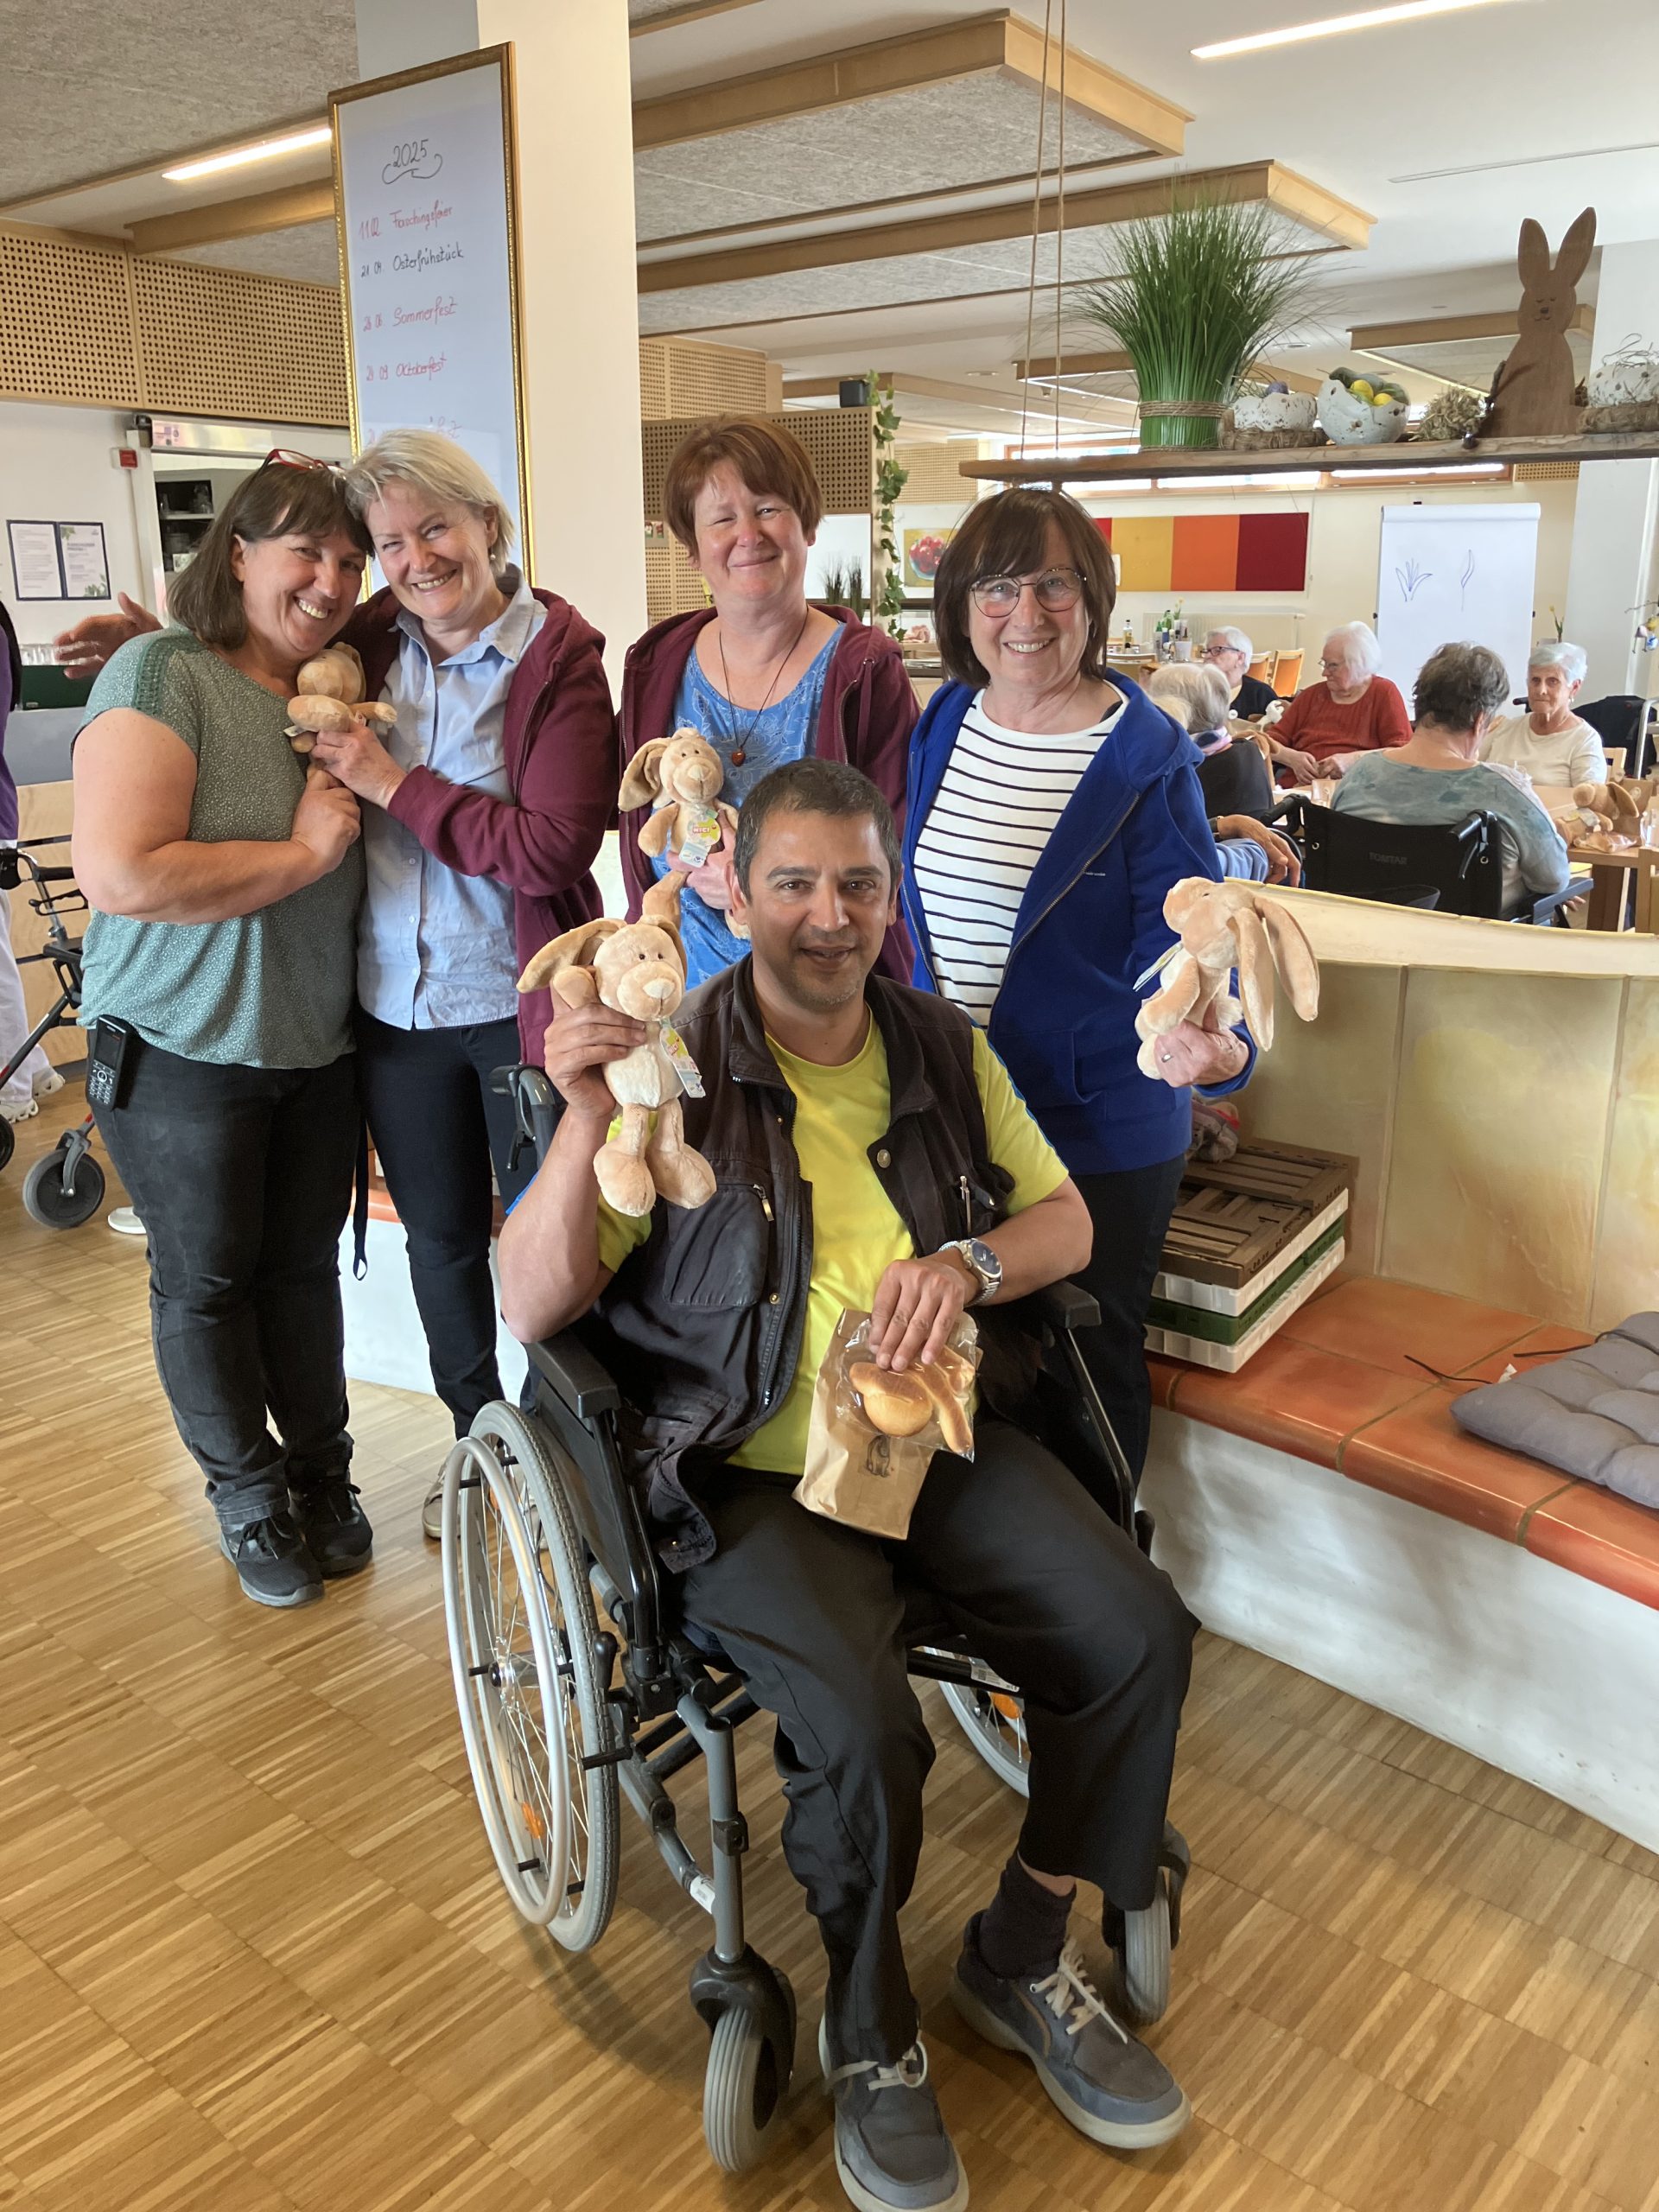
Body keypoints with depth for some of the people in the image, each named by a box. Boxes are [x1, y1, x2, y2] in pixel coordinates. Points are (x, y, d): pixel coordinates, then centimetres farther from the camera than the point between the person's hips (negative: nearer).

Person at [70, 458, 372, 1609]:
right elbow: (119, 873, -27)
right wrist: (305, 853, -21)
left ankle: (322, 1472, 34)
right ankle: (248, 1494, 30)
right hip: (184, 1050, -5)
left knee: (305, 1264, 15)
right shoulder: (164, 674, -16)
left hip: (319, 1043, 5)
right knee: (207, 1279, 11)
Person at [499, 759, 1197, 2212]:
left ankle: (1023, 1958, 14)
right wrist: (588, 1125, -27)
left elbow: (1066, 1221, 13)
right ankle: (870, 2035, 6)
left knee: (1139, 1630, -12)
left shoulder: (945, 1049, 7)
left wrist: (967, 1263, -9)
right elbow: (531, 1309, -10)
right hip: (749, 1474, -5)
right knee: (864, 1724, -27)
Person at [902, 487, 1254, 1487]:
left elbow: (1181, 935, -19)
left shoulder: (1147, 756, -13)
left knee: (1090, 1366, 11)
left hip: (1100, 1129, -5)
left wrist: (1209, 1040, -38)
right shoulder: (944, 724, 4)